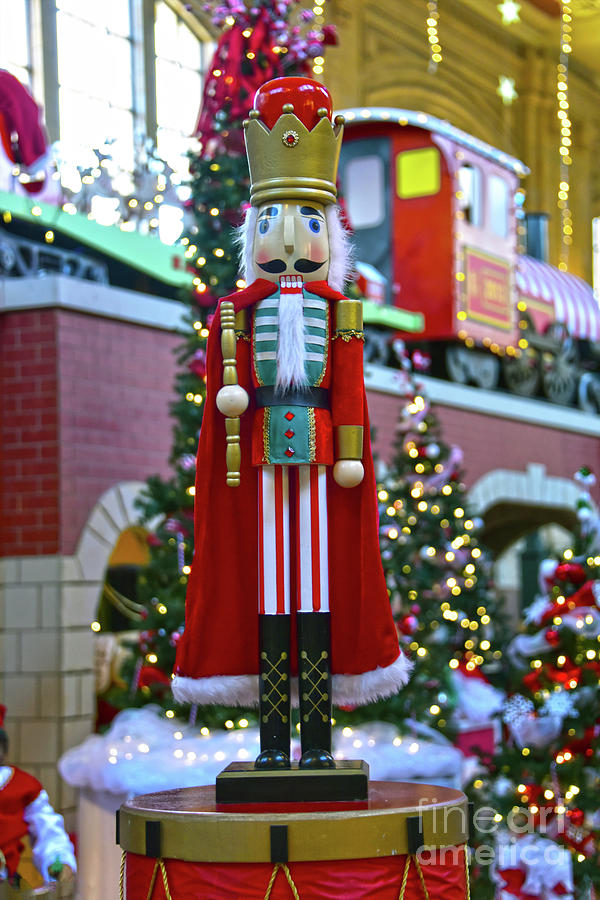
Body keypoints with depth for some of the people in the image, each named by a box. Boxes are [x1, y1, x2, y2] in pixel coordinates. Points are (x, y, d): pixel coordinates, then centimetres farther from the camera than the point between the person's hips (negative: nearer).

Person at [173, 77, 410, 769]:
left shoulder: (335, 312, 10)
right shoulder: (241, 311, 10)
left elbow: (350, 395, 5)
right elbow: (226, 390, 2)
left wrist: (350, 455, -4)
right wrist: (230, 393, -19)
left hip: (320, 455, 0)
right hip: (262, 455, 0)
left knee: (320, 588, -1)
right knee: (269, 588, 0)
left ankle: (317, 743, 4)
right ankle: (274, 742, 4)